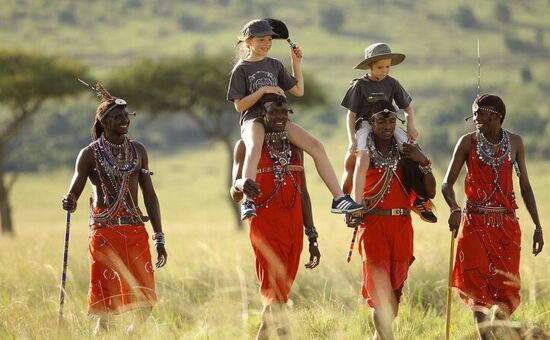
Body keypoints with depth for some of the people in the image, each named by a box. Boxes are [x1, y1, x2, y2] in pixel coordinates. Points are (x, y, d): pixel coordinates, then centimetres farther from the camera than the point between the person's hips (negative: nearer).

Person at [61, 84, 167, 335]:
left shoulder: (138, 151, 12)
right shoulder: (90, 154, 1)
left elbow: (149, 195, 14)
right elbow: (75, 189, -7)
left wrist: (159, 238, 11)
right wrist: (69, 202, -33)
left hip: (136, 231, 4)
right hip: (104, 231, -4)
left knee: (144, 304, -2)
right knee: (105, 304, -5)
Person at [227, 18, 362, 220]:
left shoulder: (275, 65, 19)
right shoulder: (241, 69, 4)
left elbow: (298, 90, 20)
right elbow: (239, 105, -3)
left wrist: (296, 63, 14)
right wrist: (263, 90, -13)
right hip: (253, 120, -5)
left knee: (316, 146, -14)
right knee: (254, 147, -40)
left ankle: (338, 198, -13)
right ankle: (248, 202, -50)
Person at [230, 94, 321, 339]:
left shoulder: (294, 147, 16)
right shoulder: (247, 146, 0)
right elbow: (235, 195, -6)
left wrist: (312, 238, 15)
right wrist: (241, 185, -32)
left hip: (293, 230, 6)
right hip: (265, 227, -6)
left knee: (279, 293, 6)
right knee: (274, 293, -13)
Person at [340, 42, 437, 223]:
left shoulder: (392, 84, 7)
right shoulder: (359, 85, -2)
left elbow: (407, 107, 17)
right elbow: (351, 114, 0)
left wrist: (410, 126, -1)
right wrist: (352, 140, -11)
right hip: (365, 125, -4)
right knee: (362, 158, -31)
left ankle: (420, 200, -6)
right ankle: (357, 204, -34)